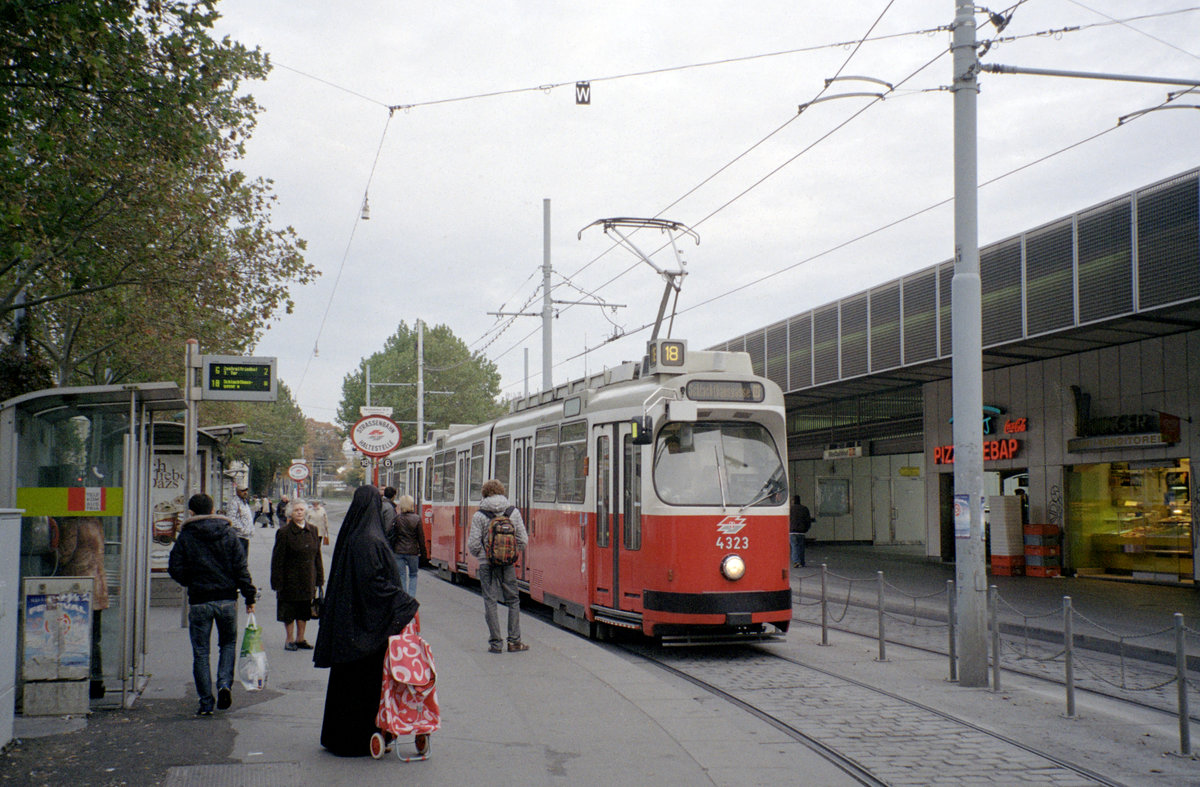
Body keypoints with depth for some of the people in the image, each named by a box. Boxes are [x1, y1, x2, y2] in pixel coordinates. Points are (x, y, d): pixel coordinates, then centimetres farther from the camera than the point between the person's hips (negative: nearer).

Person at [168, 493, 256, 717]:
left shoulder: (185, 536, -2)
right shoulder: (228, 534, 3)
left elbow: (175, 569, -5)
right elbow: (241, 568, -1)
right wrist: (249, 597, 4)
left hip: (199, 601, -2)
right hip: (227, 599, 2)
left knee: (200, 652, 5)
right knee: (228, 643, 19)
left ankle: (206, 703, 4)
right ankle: (225, 683, -3)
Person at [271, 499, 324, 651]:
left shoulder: (312, 532, 8)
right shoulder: (284, 533, -9)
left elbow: (317, 557, 13)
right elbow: (278, 559, -10)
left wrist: (319, 579, 9)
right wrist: (278, 582, -14)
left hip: (308, 580, 5)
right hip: (290, 580, -5)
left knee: (304, 610, 11)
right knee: (289, 610, 3)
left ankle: (300, 638, 22)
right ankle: (290, 640, 15)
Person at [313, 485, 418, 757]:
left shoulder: (349, 537, 9)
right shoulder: (371, 541, -18)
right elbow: (374, 583, -23)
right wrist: (406, 603, -16)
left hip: (346, 621, 9)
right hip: (367, 622, -9)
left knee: (347, 681, 15)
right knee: (367, 680, -1)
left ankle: (338, 735, 23)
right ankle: (362, 739, 5)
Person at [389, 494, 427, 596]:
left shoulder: (397, 518, -5)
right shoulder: (417, 519, -6)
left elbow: (392, 536, -1)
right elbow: (421, 538, -3)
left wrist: (392, 550, 9)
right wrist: (423, 554, 5)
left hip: (399, 551, 0)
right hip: (413, 551, 0)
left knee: (401, 576, 7)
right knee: (413, 575, 15)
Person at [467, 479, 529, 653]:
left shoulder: (479, 516, -7)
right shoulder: (513, 512, 0)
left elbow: (473, 544, -8)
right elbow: (523, 541, 0)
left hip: (487, 563, -2)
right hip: (508, 564, 2)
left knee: (490, 601, 5)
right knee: (513, 600, 12)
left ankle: (495, 643, 5)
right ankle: (514, 641, 11)